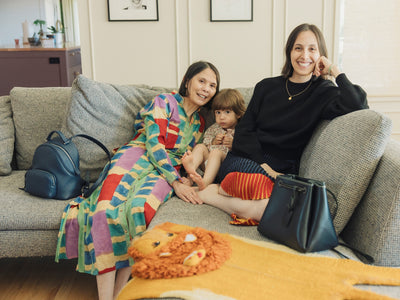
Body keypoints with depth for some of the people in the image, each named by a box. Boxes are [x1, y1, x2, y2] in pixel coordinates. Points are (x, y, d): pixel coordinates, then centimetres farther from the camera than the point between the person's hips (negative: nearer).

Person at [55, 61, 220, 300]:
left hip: (168, 170, 3)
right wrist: (176, 182, -15)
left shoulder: (199, 123, 24)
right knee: (107, 209, -33)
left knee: (140, 208, -33)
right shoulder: (165, 101, 6)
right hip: (138, 157, -3)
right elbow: (154, 143, -6)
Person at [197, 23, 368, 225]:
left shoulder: (324, 92, 6)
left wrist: (335, 71, -4)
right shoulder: (266, 87, 13)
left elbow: (358, 106, -16)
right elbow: (243, 131, 7)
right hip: (246, 161, -1)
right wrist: (265, 167, -9)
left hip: (281, 171, 1)